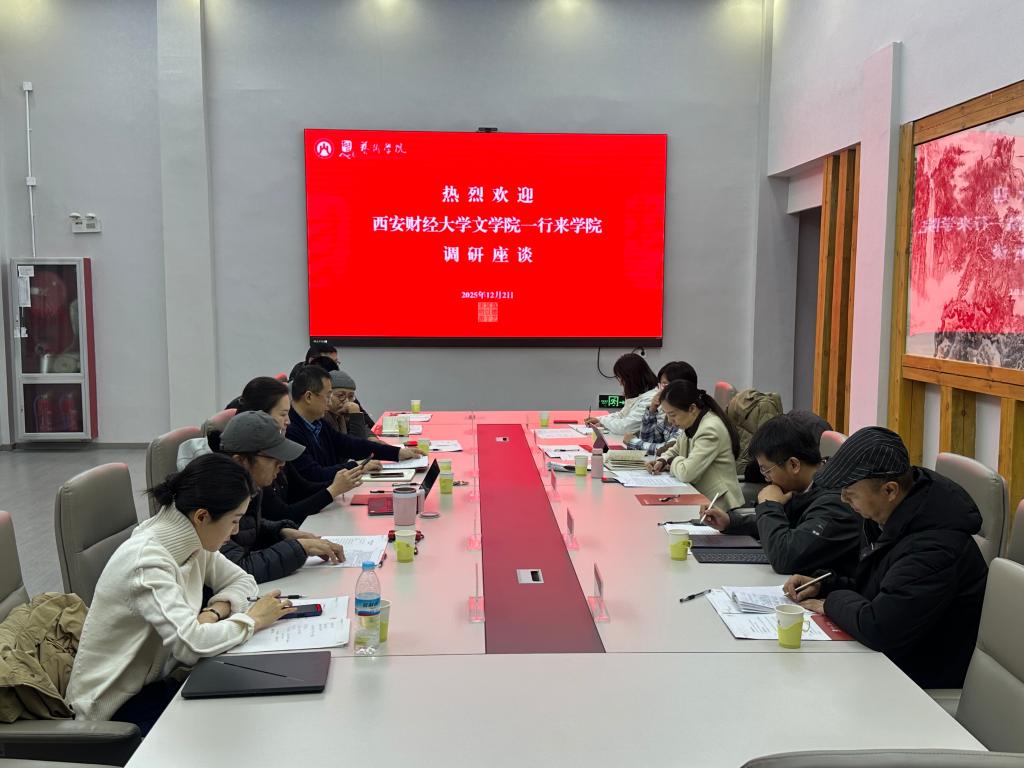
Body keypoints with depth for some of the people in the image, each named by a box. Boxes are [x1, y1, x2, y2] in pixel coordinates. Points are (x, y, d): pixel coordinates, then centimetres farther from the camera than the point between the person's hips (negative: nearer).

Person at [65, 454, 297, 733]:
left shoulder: (191, 541, -4)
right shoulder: (146, 559, -27)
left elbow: (242, 580, 8)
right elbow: (191, 642, -38)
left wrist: (214, 611, -13)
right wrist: (253, 619, -22)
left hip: (156, 679, 7)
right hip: (117, 706, -7)